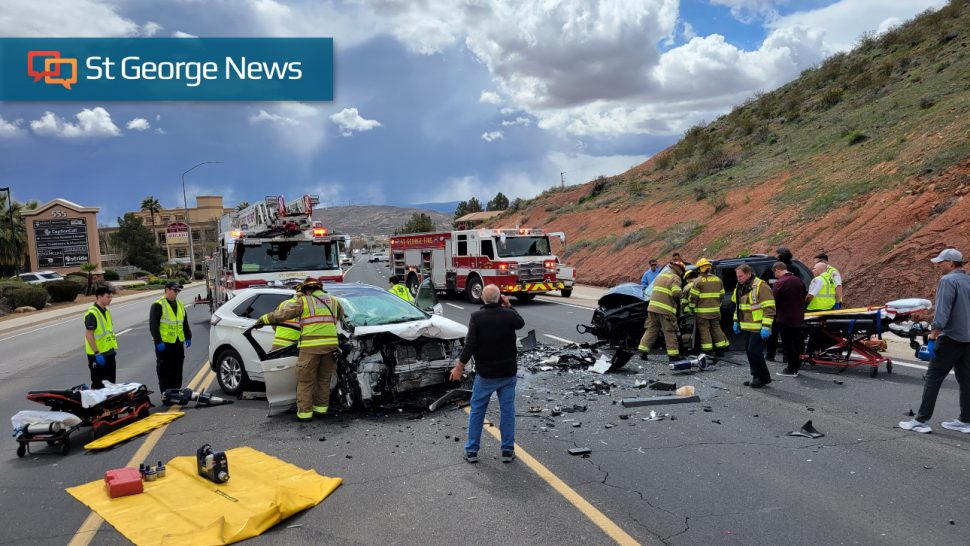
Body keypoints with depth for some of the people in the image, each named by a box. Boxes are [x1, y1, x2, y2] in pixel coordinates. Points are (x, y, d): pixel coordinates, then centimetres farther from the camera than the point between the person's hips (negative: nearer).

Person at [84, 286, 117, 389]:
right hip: (98, 355, -8)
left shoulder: (107, 311, 12)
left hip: (109, 353, 8)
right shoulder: (92, 313, -16)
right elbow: (88, 335, -20)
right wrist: (97, 353, -22)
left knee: (110, 382, 14)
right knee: (98, 384, -2)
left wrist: (114, 348, 19)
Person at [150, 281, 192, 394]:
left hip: (178, 342, 7)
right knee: (165, 370, -3)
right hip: (164, 343, -7)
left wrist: (188, 337, 17)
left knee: (177, 369, 12)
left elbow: (185, 323, 22)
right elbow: (153, 325, -13)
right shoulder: (158, 305, -8)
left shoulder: (180, 305, 15)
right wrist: (158, 341, -17)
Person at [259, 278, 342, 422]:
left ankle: (304, 413, 4)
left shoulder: (303, 301, 5)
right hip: (331, 344, 4)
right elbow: (340, 315, 35)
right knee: (324, 379, 17)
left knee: (305, 381, 5)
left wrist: (263, 319, 12)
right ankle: (321, 408, 21)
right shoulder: (332, 300, 17)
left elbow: (281, 314, 2)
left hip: (311, 346, -4)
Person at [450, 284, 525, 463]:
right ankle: (508, 450, 16)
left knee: (477, 411, 11)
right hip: (507, 374, 1)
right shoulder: (509, 315, -8)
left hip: (485, 374, -1)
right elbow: (521, 323, 16)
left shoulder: (477, 317, -13)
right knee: (507, 411, 10)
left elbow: (470, 345, -16)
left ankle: (471, 450, 17)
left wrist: (459, 367, -6)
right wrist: (508, 306, 17)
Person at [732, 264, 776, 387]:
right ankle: (756, 376, 24)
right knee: (749, 351, 12)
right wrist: (736, 322, 20)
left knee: (754, 352, -10)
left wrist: (766, 327, -22)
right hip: (747, 327, 9)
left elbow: (769, 308, -18)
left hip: (759, 329, -9)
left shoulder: (760, 286, -15)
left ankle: (764, 378, 5)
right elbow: (738, 306, 24)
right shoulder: (740, 287, 11)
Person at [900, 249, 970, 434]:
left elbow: (942, 312, -20)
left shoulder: (948, 280, -13)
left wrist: (933, 336, -17)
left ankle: (921, 420, -3)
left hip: (951, 338, -8)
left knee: (933, 378, -4)